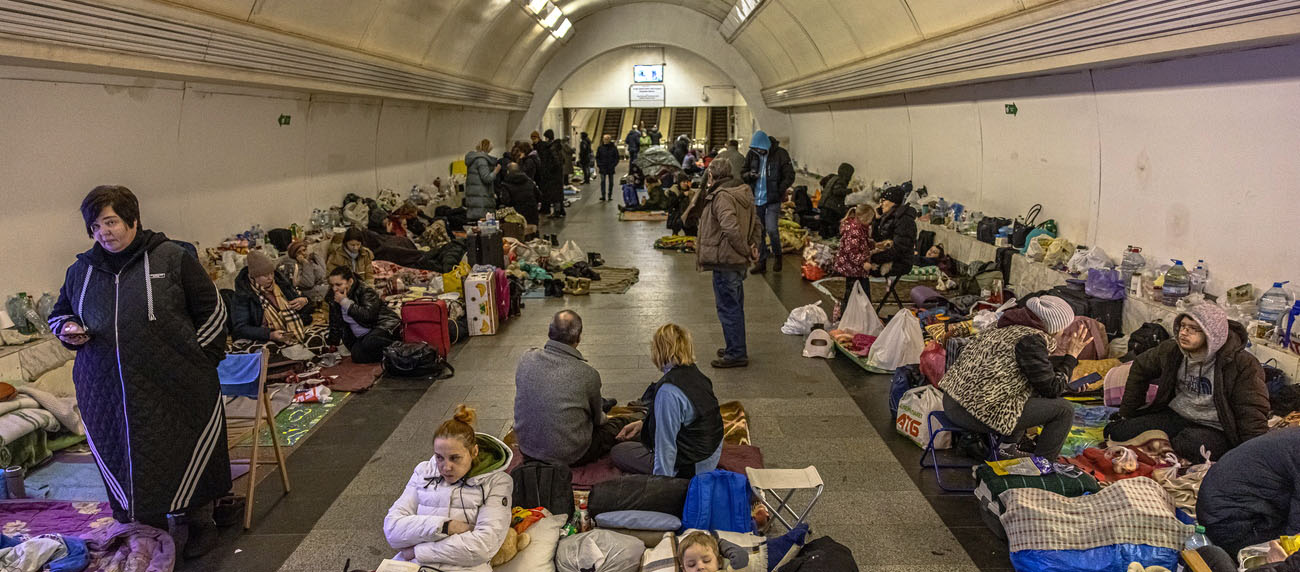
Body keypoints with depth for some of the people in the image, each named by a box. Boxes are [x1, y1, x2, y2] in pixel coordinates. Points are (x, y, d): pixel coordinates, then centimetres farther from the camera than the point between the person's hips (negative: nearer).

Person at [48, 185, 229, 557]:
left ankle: (199, 525, 25)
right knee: (130, 465, 9)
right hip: (107, 394, 4)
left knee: (188, 460, 6)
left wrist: (197, 360, -1)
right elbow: (59, 314, 24)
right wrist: (67, 329, 0)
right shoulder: (81, 271, 10)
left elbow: (211, 310, 2)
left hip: (175, 389, -3)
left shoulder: (171, 258, -3)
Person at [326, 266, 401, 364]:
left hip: (385, 327, -8)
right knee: (357, 356, -16)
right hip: (363, 336, 8)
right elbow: (335, 324, 16)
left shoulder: (366, 291, -16)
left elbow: (368, 315, -32)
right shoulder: (334, 298, 4)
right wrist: (333, 345, 18)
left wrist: (346, 302, -27)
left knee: (370, 343, -36)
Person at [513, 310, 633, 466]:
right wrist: (604, 417, 25)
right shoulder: (587, 374, -21)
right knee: (623, 423, 14)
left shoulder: (526, 360, -9)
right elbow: (597, 419, -2)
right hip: (569, 457, -6)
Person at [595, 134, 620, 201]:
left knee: (610, 182, 5)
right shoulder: (600, 148, 4)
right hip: (603, 168, 0)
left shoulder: (613, 148, 0)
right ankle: (603, 196, -7)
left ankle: (610, 195, 13)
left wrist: (614, 165, -8)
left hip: (611, 168, 0)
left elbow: (617, 157, 4)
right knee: (603, 181, -6)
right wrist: (598, 165, -2)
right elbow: (597, 157, 10)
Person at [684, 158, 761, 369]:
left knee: (728, 307, -2)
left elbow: (731, 228, -30)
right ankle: (736, 349, 31)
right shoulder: (743, 193, 14)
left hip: (725, 261, -10)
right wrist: (753, 245, 7)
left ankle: (736, 354, 4)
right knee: (735, 306, 20)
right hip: (738, 262, 10)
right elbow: (757, 224, 19)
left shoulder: (722, 196, -18)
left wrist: (745, 250, -19)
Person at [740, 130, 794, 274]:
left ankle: (777, 256, 11)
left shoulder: (780, 154, -6)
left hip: (772, 200, -4)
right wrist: (749, 175, -12)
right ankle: (761, 262, 18)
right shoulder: (752, 154, 5)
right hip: (756, 200, 5)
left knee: (771, 229, -14)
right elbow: (742, 175, 12)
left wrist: (779, 191, -14)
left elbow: (789, 176, -3)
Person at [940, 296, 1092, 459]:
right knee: (1064, 410, -1)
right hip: (978, 414, -10)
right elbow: (1052, 389, -7)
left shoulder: (1011, 328, 13)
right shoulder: (1031, 339, -14)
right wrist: (1072, 356, 4)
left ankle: (1008, 447, 28)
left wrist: (1069, 355, 30)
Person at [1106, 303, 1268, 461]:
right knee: (1116, 432, -11)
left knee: (1191, 443, -40)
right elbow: (1140, 368, 18)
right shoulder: (1171, 350, -1)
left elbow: (1253, 412, -17)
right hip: (1176, 417, 5)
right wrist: (1127, 411, 18)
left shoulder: (1242, 364, -18)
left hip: (1214, 429, -5)